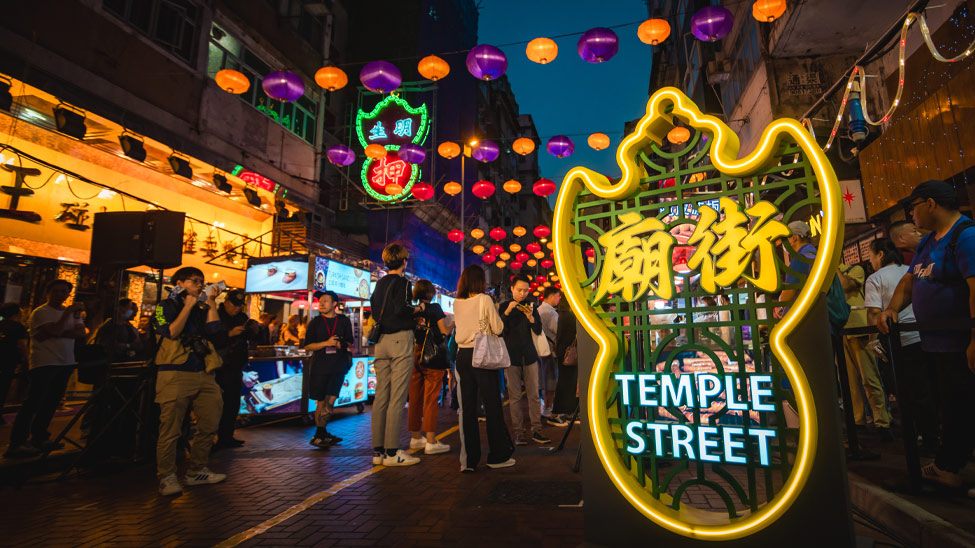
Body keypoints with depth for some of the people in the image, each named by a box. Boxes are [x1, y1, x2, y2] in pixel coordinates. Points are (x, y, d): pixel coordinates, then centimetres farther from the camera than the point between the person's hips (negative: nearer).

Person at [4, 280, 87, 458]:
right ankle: (16, 444, -1)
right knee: (33, 403, -7)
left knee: (51, 402, 10)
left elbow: (81, 332, -1)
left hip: (65, 363, 6)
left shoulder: (72, 312, 14)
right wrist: (68, 311, -17)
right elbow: (55, 330, -19)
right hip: (44, 363, -6)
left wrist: (55, 334, -13)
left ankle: (39, 438, 20)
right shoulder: (40, 312, -3)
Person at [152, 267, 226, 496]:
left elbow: (214, 330, 2)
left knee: (209, 425, 7)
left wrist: (211, 302, 3)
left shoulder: (202, 310, 19)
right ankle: (167, 477, 11)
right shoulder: (165, 306, 5)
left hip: (204, 374, 5)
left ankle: (196, 471, 20)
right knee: (170, 429, -2)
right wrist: (188, 306, -6)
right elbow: (171, 332, -11)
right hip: (175, 374, -5)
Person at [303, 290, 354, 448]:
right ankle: (321, 434, 17)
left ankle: (320, 435, 4)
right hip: (319, 366, 0)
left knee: (330, 400, -7)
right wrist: (327, 343, -12)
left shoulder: (344, 321, 7)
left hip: (338, 366, 0)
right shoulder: (315, 322, 6)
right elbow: (307, 347, 2)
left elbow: (349, 343, 14)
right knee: (321, 402, 5)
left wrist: (341, 344, -9)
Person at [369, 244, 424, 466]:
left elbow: (375, 310, 18)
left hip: (381, 340, 7)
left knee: (381, 396, 8)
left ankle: (378, 450, 13)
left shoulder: (379, 283, 16)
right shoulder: (402, 282, -6)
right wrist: (418, 308, 0)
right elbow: (401, 308, -20)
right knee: (397, 397, -5)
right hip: (400, 338, -7)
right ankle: (392, 452, -2)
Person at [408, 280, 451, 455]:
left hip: (414, 355, 5)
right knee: (431, 399, -3)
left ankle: (415, 438, 23)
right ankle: (431, 442, -2)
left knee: (415, 398, 12)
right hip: (432, 356, -5)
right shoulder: (435, 308, -5)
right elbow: (445, 332, -6)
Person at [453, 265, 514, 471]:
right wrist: (495, 313, 12)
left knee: (467, 407, 8)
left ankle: (469, 459, 13)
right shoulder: (484, 300, -8)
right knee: (492, 405, 6)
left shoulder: (457, 303, 6)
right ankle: (497, 455, 15)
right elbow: (498, 329, -6)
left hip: (462, 355, 5)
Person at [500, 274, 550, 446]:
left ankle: (536, 430, 9)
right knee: (514, 397, 1)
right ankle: (518, 432, 8)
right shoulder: (504, 306, 1)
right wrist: (507, 312, -21)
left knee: (534, 395, 2)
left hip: (529, 355, 2)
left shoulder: (530, 306, 7)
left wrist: (530, 317, -17)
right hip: (511, 356, -2)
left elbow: (538, 330, 1)